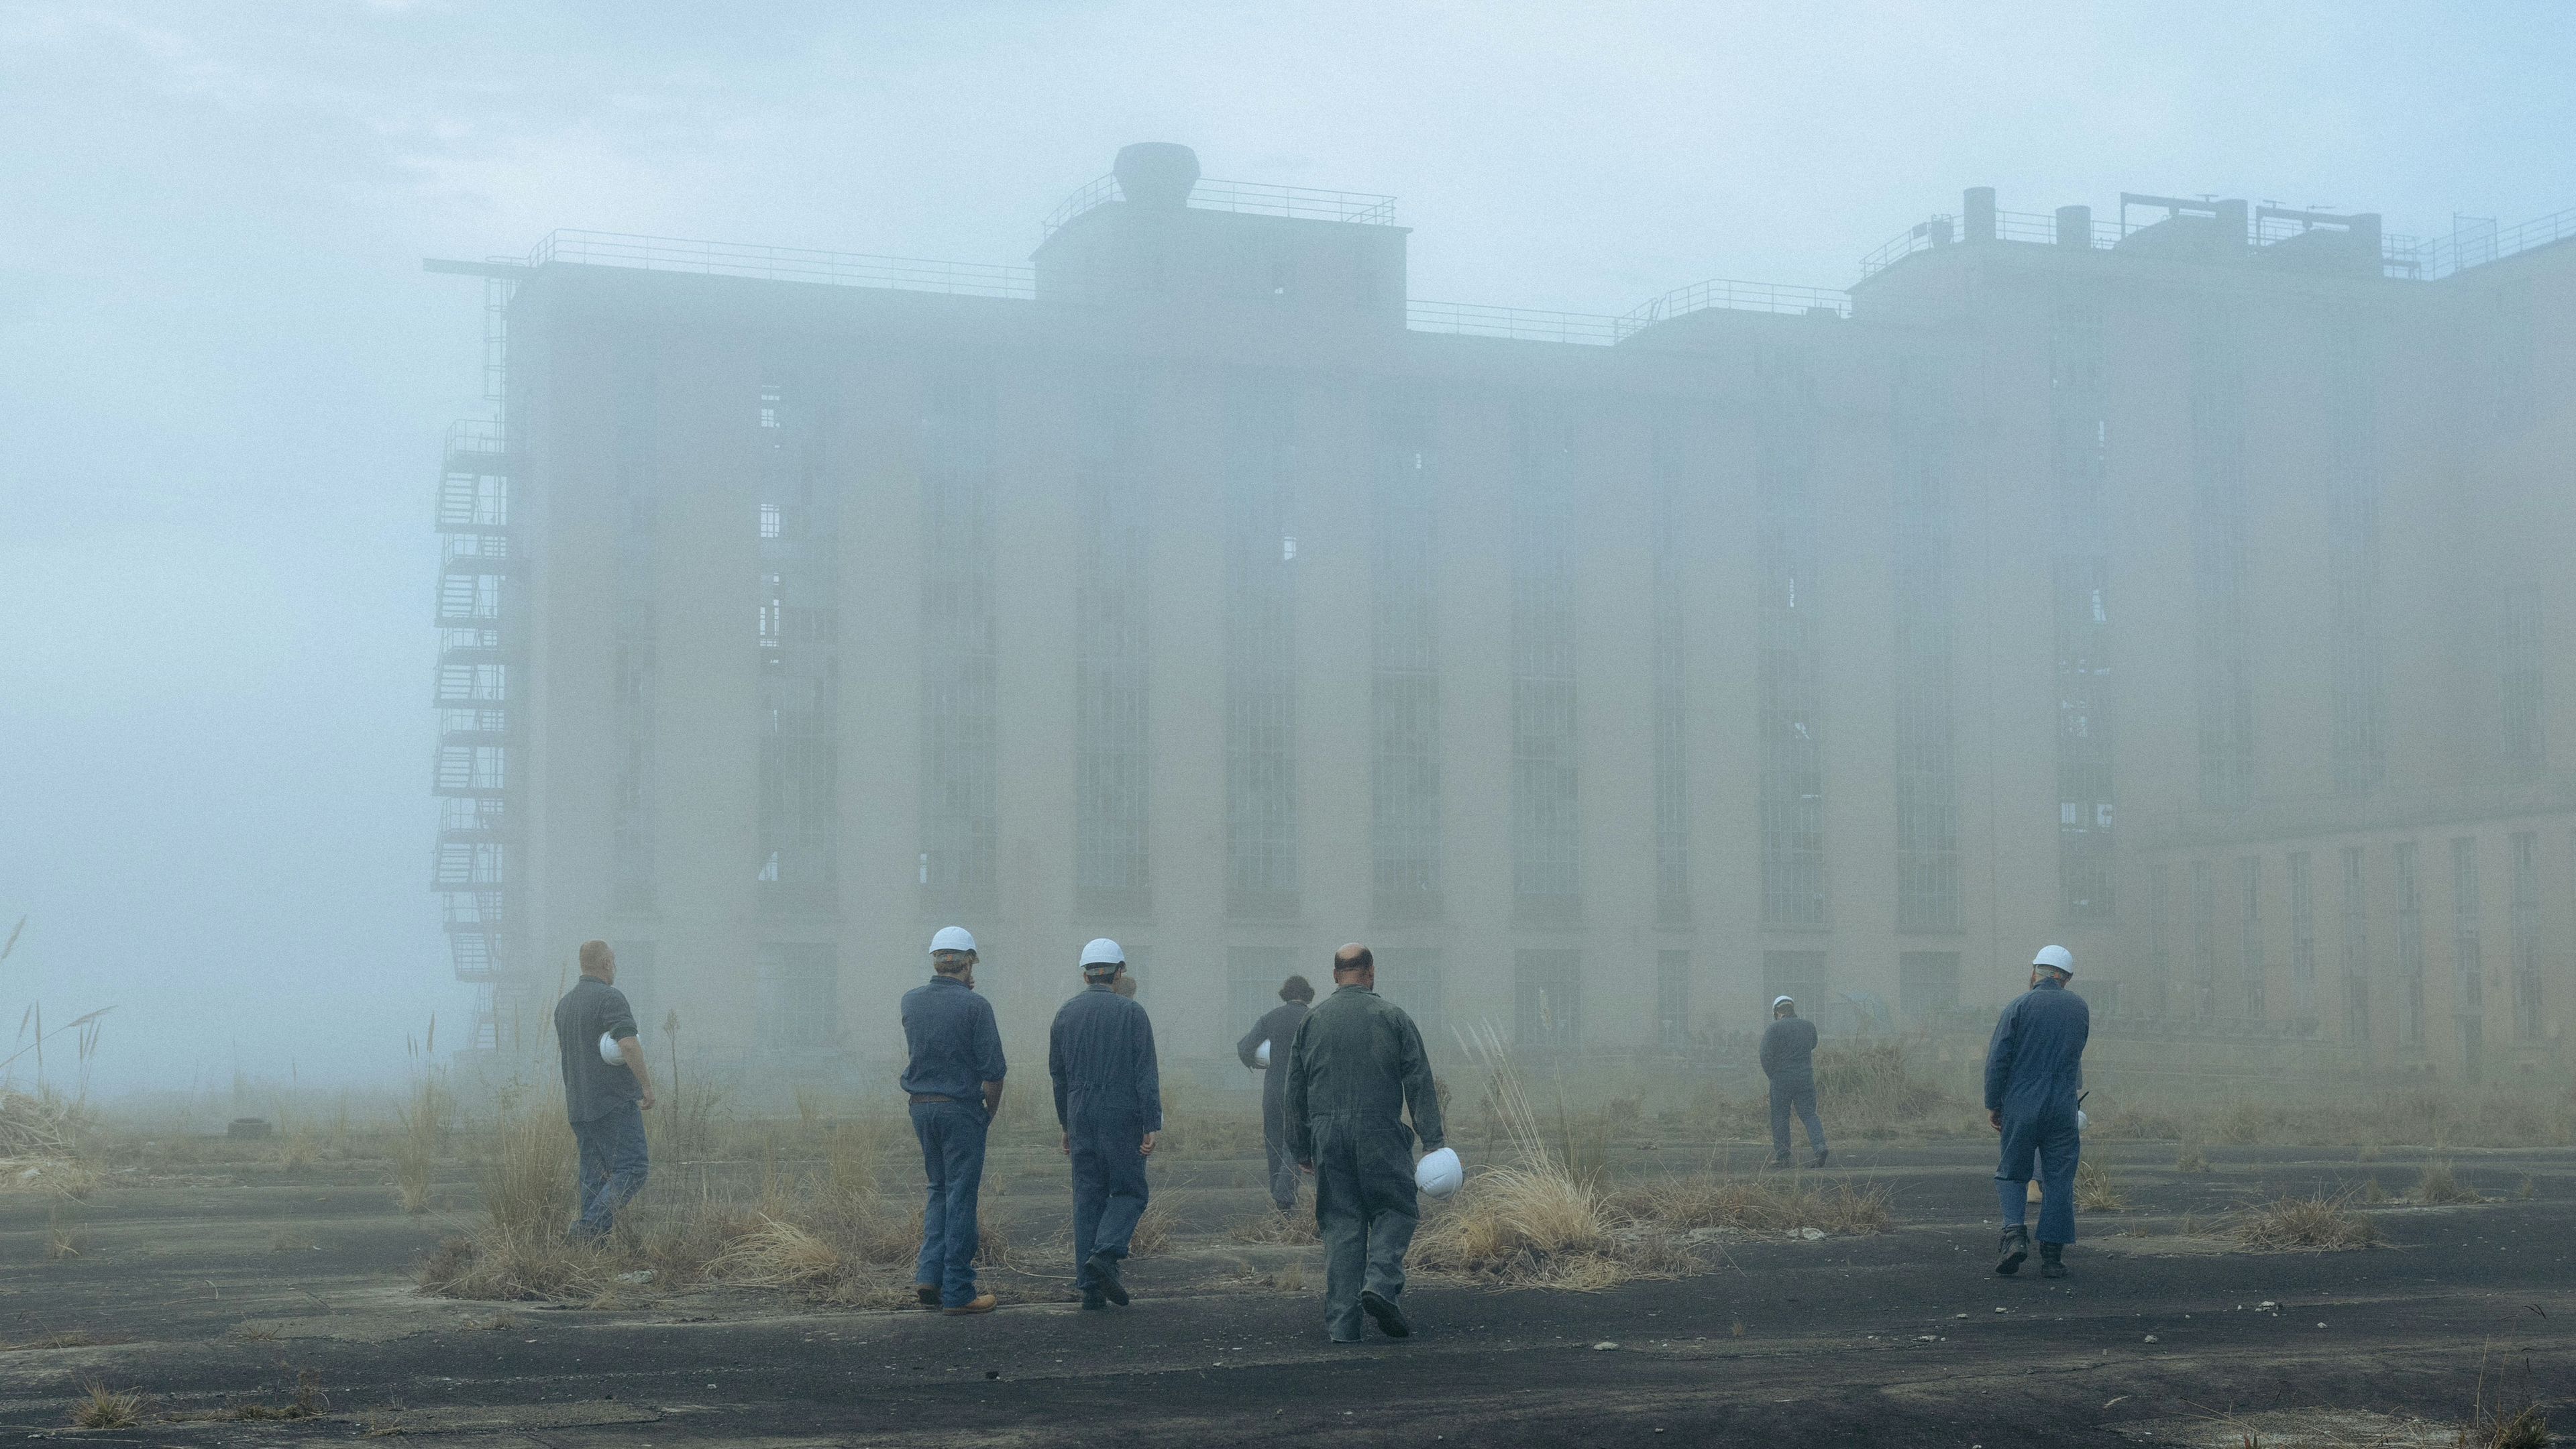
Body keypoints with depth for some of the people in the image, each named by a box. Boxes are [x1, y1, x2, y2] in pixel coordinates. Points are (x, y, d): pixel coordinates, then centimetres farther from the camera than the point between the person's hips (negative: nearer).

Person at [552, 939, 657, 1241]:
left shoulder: (564, 1003, 17)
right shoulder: (610, 998, -11)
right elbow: (628, 1044, -21)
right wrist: (647, 1085, -14)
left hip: (578, 1105, 9)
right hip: (614, 1102, -9)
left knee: (594, 1176, 10)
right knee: (632, 1167, -8)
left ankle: (593, 1242, 7)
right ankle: (590, 1225, -20)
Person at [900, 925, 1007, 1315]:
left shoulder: (911, 1001, 3)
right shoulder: (975, 1006, -12)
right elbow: (992, 1069, -13)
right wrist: (991, 1109, 3)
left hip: (921, 1107, 5)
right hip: (961, 1108, -5)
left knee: (939, 1190, 19)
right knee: (960, 1197, 0)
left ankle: (929, 1273, 8)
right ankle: (958, 1292, 2)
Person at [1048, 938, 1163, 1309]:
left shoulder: (1066, 1013, 9)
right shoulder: (1131, 1012, -5)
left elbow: (1058, 1074, 14)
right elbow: (1146, 1073, -9)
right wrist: (1152, 1126, -8)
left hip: (1080, 1116, 4)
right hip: (1122, 1115, -4)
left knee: (1087, 1198, 7)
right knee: (1128, 1192, 6)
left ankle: (1090, 1287, 4)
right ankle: (1106, 1253, -19)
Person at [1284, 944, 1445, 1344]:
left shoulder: (1311, 1022, 11)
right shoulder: (1392, 1017, 2)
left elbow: (1294, 1093, 13)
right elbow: (1420, 1083, -2)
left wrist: (1302, 1150, 19)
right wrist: (1432, 1141, -2)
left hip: (1328, 1135, 3)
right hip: (1380, 1134, -3)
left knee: (1341, 1224, 5)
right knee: (1395, 1210, 8)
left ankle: (1342, 1322, 1)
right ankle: (1381, 1283, -16)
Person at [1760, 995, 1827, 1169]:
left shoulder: (1774, 1029, -8)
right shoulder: (1809, 1026, 7)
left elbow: (1766, 1056, -11)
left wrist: (1772, 1076, 1)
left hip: (1782, 1078, -4)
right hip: (1806, 1078, 4)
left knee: (1780, 1117, 6)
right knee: (1809, 1115, 7)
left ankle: (1782, 1156, 7)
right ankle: (1819, 1146, -15)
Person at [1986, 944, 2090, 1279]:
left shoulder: (2019, 1006, -5)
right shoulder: (2080, 1009, 5)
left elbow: (1998, 1059, -8)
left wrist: (1992, 1105, 0)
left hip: (2020, 1105, -2)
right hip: (2063, 1108, 2)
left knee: (2012, 1174, 11)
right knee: (2058, 1180, 6)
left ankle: (2015, 1233, -9)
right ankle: (2052, 1255, 4)